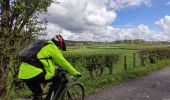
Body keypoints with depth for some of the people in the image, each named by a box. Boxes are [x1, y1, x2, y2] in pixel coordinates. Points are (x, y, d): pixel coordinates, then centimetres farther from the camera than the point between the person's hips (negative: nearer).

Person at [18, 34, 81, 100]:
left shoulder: (44, 46, 24)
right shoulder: (52, 47, -2)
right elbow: (63, 62, -4)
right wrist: (75, 73, 4)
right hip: (34, 73, -9)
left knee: (37, 94, 23)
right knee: (58, 79, 3)